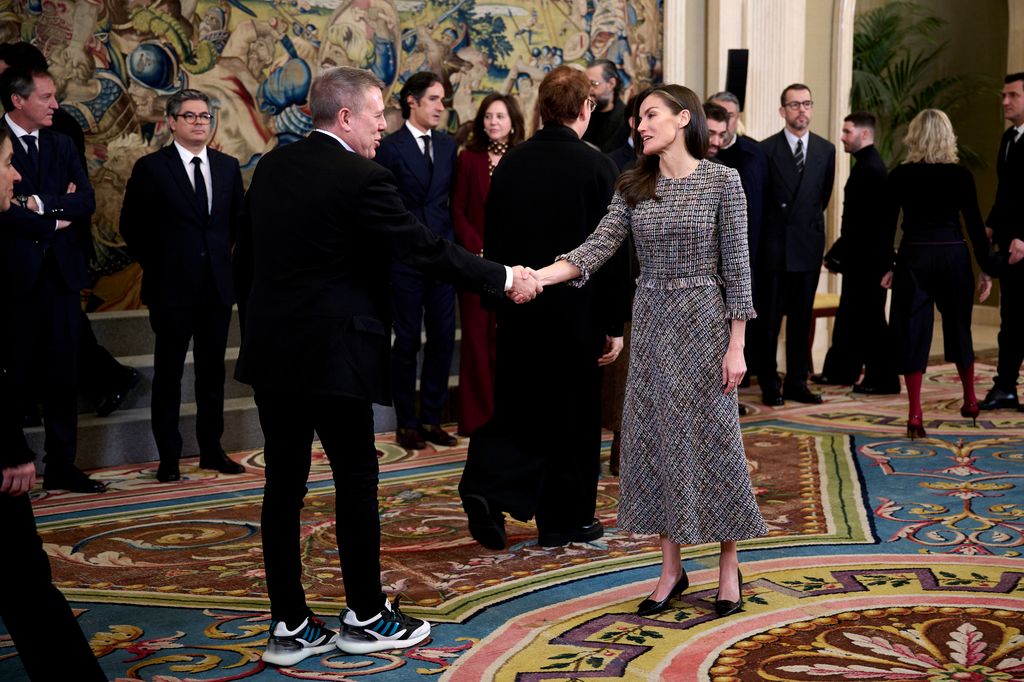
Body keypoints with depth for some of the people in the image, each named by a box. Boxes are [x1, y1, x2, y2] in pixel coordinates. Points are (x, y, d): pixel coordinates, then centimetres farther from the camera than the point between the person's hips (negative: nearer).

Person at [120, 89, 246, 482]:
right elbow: (132, 226, 0)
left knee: (212, 371, 10)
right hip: (171, 287, -4)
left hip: (217, 285, 4)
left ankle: (211, 450, 20)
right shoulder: (151, 168, -4)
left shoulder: (227, 167, 8)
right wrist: (156, 265, 0)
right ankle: (169, 458, 10)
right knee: (168, 373, 3)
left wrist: (221, 255, 10)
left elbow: (237, 219, 18)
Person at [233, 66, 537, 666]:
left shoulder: (272, 167, 8)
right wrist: (504, 278, 0)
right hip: (332, 353, -7)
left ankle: (290, 626, 15)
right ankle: (366, 617, 18)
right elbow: (427, 249, -11)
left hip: (270, 349, 7)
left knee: (284, 485, 9)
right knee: (357, 482, 6)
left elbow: (244, 256, 13)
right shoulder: (361, 179, -14)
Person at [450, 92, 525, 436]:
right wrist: (478, 248, -9)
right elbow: (457, 208, 1)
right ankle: (478, 415, 8)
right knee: (478, 335, 2)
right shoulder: (469, 158, 3)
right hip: (476, 259, 0)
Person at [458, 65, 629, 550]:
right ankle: (565, 520, 19)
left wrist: (500, 299, 15)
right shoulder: (597, 167, -11)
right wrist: (614, 323, -4)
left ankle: (487, 489, -6)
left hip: (519, 310, 4)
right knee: (573, 416, 9)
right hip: (577, 312, -4)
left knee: (519, 408, 14)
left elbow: (492, 242, 6)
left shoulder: (509, 164, 2)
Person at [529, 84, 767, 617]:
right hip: (651, 322, 4)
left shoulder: (722, 180, -6)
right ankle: (671, 569, 18)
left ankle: (729, 568, 18)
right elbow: (597, 247, -5)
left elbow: (736, 266, -7)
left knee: (712, 437, 2)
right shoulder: (633, 186, 5)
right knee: (655, 439, 6)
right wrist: (538, 276, -21)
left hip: (703, 319, -4)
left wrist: (736, 346, -10)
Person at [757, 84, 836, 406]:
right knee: (769, 318, 2)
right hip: (773, 245, -3)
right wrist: (779, 222, 6)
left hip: (808, 244, 3)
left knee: (801, 317, 8)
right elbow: (756, 199, 1)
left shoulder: (826, 149, 6)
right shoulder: (766, 149, -5)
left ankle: (797, 382, 15)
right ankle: (769, 385, 9)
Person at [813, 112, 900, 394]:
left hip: (868, 257, -10)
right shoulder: (868, 164, 13)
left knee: (870, 317, -3)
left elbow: (861, 221, -22)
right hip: (862, 257, 10)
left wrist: (836, 253, -16)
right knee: (849, 314, 16)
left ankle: (883, 379, 5)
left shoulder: (869, 168, -18)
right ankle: (841, 370, 26)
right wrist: (839, 253, 12)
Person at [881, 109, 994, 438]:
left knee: (913, 332, 2)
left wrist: (886, 266, 8)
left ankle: (915, 415, -4)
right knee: (958, 328, 18)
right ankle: (970, 401, 32)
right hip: (954, 256, 1)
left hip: (914, 257, -1)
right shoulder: (961, 175, -3)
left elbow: (887, 225, -1)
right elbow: (975, 225, -2)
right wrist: (986, 269, 5)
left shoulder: (899, 176, -3)